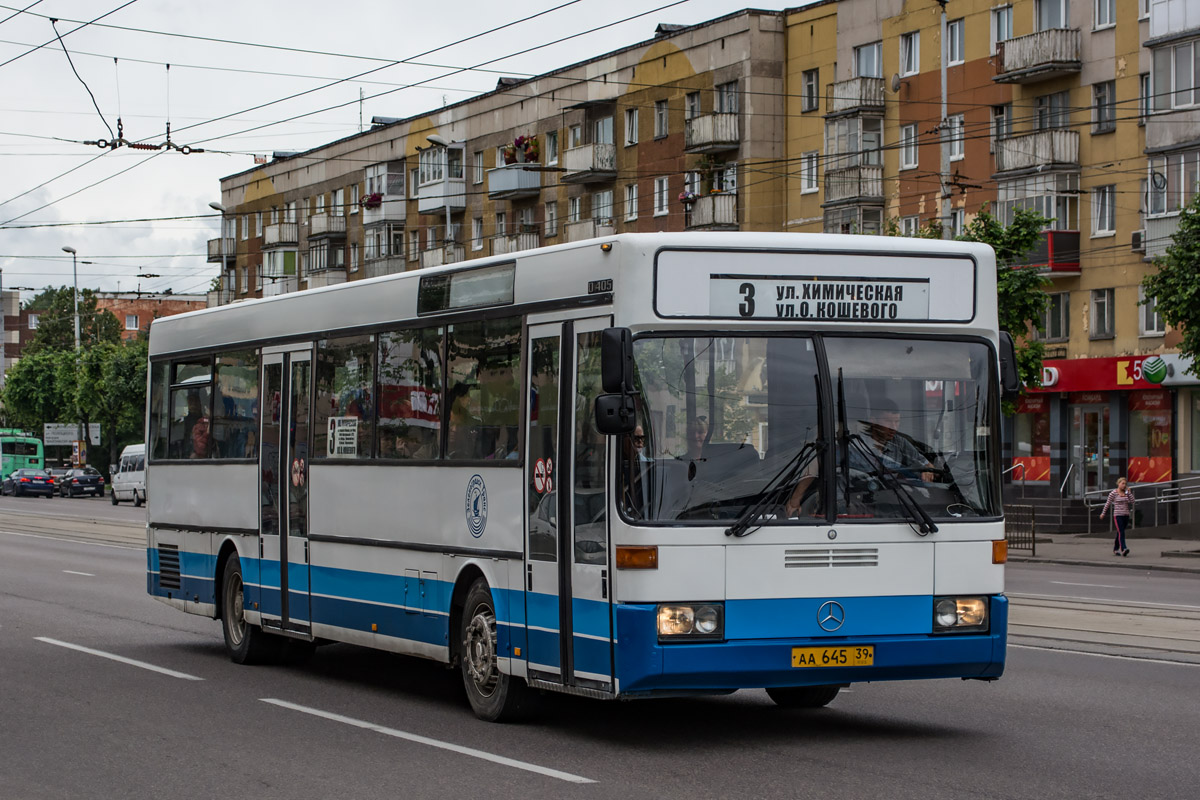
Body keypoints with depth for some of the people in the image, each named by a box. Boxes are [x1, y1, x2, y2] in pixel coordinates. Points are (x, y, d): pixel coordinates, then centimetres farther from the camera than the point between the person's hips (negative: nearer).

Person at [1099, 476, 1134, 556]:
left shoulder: (1126, 493, 9)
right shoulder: (1113, 493, -4)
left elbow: (1132, 501, -1)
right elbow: (1108, 503, 2)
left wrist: (1129, 492, -6)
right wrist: (1103, 513, 7)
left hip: (1126, 516, 5)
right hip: (1118, 515, -5)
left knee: (1120, 533, 12)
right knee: (1121, 532, -18)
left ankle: (1115, 549, 25)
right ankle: (1123, 549, -30)